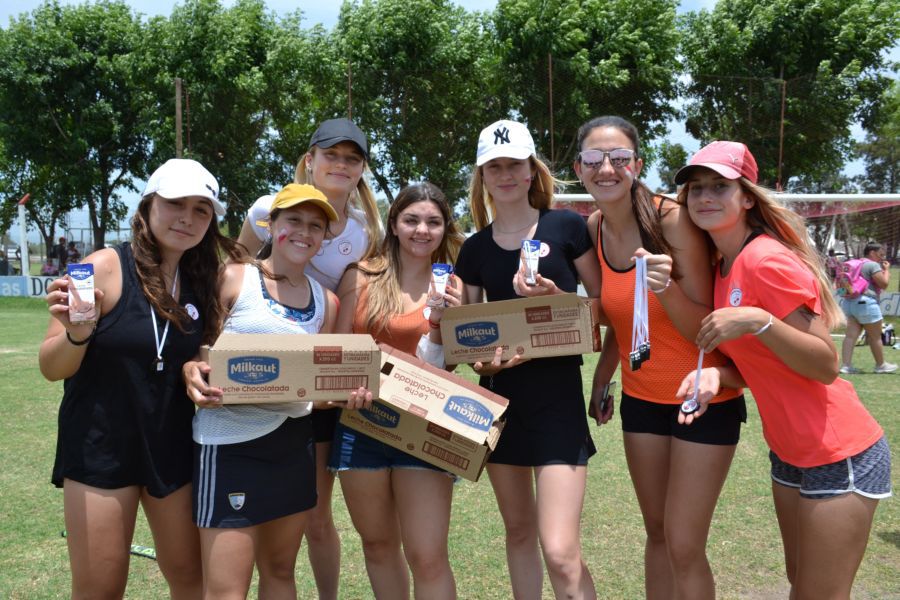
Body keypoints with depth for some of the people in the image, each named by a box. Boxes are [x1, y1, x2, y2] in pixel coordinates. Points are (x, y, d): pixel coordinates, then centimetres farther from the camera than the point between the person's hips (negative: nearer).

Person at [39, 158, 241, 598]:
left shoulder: (204, 281, 1)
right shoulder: (104, 268, -12)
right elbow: (51, 369, -11)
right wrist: (77, 333, -30)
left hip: (174, 447, 4)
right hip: (100, 447, -4)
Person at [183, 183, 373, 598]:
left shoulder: (326, 302, 10)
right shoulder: (232, 279, -5)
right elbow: (193, 349, -4)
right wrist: (192, 372, -25)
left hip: (295, 441, 6)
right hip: (231, 440, -5)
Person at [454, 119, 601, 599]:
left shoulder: (566, 227, -3)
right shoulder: (475, 248, 6)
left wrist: (557, 298, -17)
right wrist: (480, 359, -11)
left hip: (557, 393, -4)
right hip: (500, 394, 4)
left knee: (560, 552, -11)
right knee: (518, 530, 16)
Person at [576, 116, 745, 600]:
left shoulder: (673, 220, -20)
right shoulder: (594, 229, -3)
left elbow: (705, 330, -18)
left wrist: (667, 288, -34)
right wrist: (601, 378, 6)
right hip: (641, 397, 5)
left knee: (684, 546, -2)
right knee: (657, 534, 14)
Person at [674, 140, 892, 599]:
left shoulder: (767, 260, -20)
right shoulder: (724, 267, 6)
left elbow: (827, 366, -20)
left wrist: (758, 321, -33)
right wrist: (715, 374, -9)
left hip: (839, 458, -8)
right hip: (789, 453, 8)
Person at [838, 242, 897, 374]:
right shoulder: (873, 265, -7)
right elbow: (884, 284, -10)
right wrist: (886, 270, 5)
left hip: (849, 301, 8)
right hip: (865, 302, -8)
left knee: (851, 335, 1)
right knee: (875, 336, 5)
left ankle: (846, 365, -6)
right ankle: (881, 365, 17)